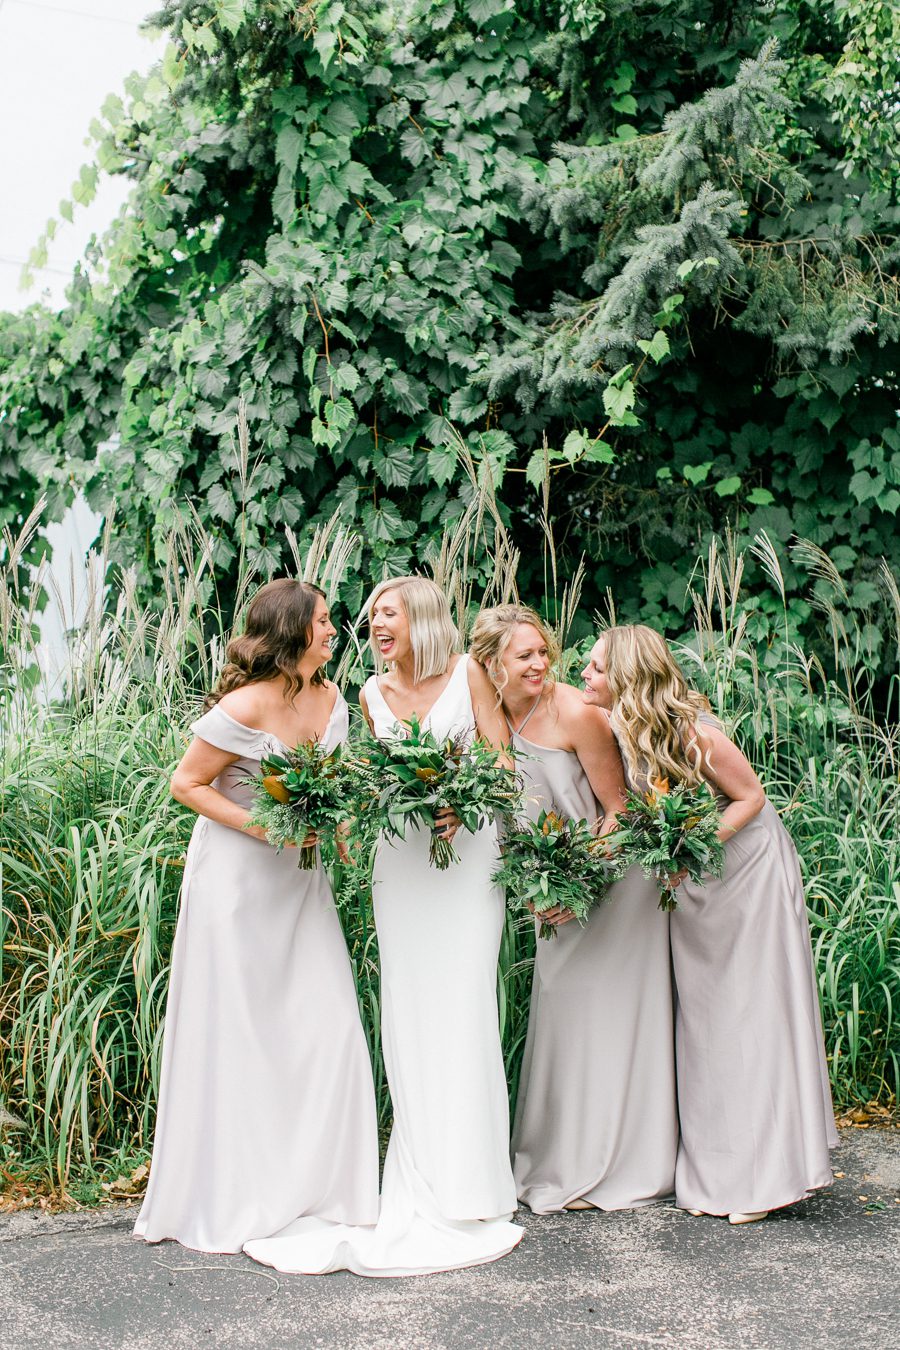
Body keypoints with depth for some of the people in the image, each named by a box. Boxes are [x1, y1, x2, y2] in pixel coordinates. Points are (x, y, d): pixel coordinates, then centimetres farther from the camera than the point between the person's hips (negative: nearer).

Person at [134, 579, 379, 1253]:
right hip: (237, 876, -6)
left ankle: (313, 1184, 16)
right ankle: (229, 1197, 14)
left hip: (301, 877, 7)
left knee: (327, 1026, 2)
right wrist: (266, 829, -20)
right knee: (235, 1034, 0)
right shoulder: (246, 706, -19)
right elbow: (187, 784, -13)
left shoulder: (331, 699, 3)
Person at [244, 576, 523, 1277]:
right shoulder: (373, 693, 12)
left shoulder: (468, 673, 0)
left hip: (467, 849, -4)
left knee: (463, 1000, -8)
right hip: (401, 853, 4)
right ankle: (420, 1170, 13)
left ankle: (467, 1179, 0)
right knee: (406, 1003, 3)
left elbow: (503, 759, -3)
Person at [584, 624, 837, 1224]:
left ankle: (766, 1172, 8)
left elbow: (750, 798, -16)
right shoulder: (621, 729, -6)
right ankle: (716, 1172, 16)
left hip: (748, 866, -7)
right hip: (695, 881, 7)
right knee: (702, 1020, 8)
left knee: (755, 1015, -1)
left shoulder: (691, 731, -26)